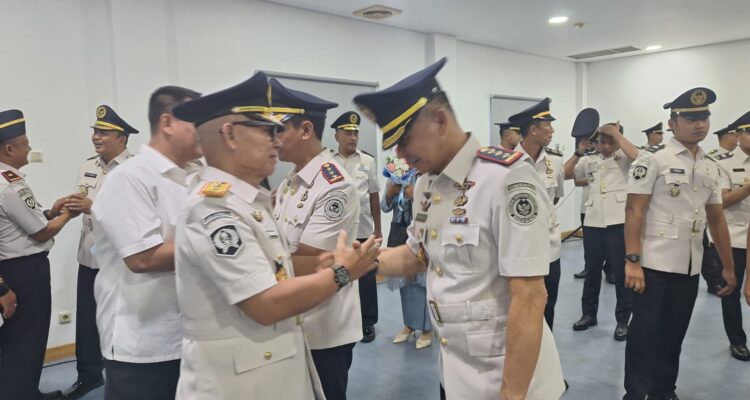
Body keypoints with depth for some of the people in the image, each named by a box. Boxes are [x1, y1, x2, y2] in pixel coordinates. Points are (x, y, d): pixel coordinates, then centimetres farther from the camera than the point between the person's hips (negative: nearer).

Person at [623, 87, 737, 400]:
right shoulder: (654, 158, -8)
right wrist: (632, 261, -19)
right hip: (653, 264, -6)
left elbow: (716, 219, 16)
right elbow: (634, 210, -13)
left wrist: (728, 266, 15)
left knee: (674, 335, 16)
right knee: (645, 334, 3)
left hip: (690, 267, 6)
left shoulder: (710, 166, 11)